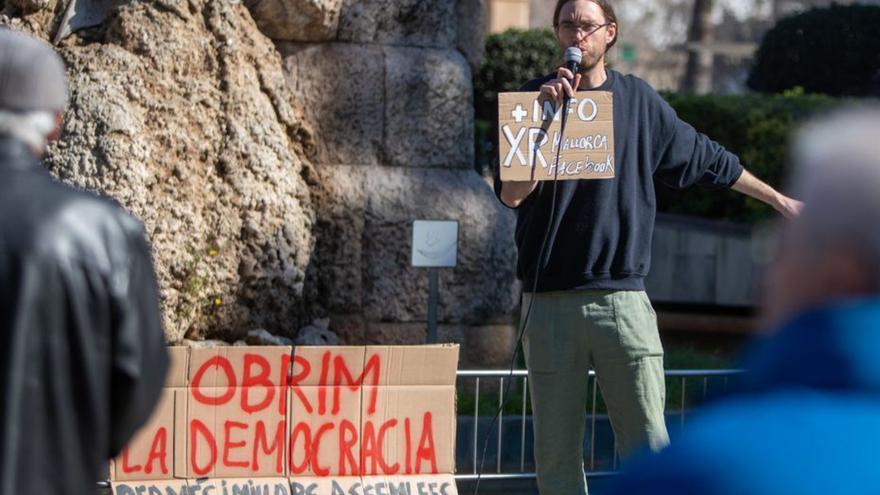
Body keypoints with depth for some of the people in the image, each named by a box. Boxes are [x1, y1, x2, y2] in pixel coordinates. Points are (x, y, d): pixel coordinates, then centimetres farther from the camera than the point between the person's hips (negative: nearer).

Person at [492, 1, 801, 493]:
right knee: (556, 454, 1)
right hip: (550, 301, -1)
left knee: (648, 445, -6)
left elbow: (705, 157, 24)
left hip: (623, 299, 1)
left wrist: (777, 199, 33)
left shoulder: (639, 100, 10)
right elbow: (511, 193, -8)